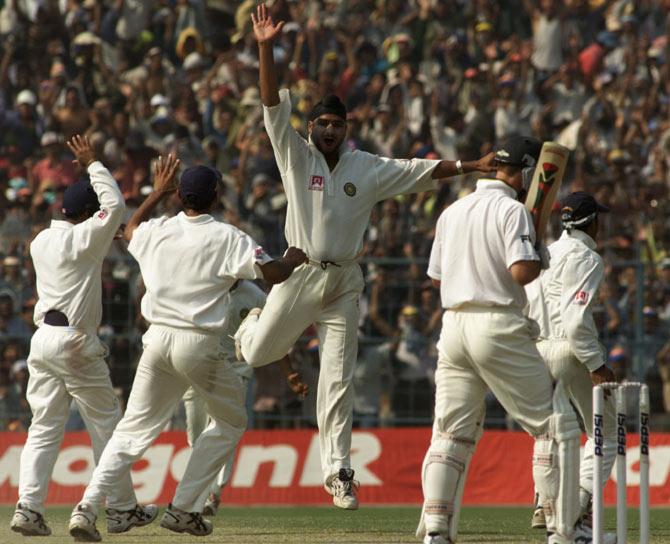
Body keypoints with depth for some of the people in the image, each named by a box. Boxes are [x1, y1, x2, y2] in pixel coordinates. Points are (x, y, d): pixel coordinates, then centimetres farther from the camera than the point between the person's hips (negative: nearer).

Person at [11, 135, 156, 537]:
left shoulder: (41, 241, 12)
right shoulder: (82, 239, -11)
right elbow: (116, 206, -10)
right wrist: (93, 164, -3)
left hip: (44, 337, 7)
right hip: (76, 344, -7)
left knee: (45, 427, 5)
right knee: (107, 426, 4)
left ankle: (29, 507, -8)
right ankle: (122, 509, 9)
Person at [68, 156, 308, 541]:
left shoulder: (157, 231, 6)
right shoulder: (228, 238, -9)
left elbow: (130, 230, 30)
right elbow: (274, 275, -11)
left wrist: (159, 191, 37)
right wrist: (293, 260, 11)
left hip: (158, 340, 4)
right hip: (200, 344, -4)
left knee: (135, 429, 9)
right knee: (231, 422, 17)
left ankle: (88, 507, -7)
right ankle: (183, 509, 10)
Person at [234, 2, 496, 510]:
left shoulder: (368, 168, 5)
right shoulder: (297, 155, -3)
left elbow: (423, 170, 6)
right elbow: (273, 106, -12)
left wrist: (473, 165, -2)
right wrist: (265, 49, -23)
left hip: (344, 283, 1)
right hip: (299, 276, -1)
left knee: (339, 379, 1)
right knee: (258, 354, 9)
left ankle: (338, 471, 4)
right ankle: (252, 322, 47)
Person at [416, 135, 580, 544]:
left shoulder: (452, 212, 15)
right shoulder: (513, 211, -7)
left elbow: (437, 276, 20)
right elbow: (522, 272, -19)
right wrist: (543, 257, 1)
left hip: (454, 324, 6)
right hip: (499, 325, -6)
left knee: (452, 434, 7)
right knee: (550, 425, 3)